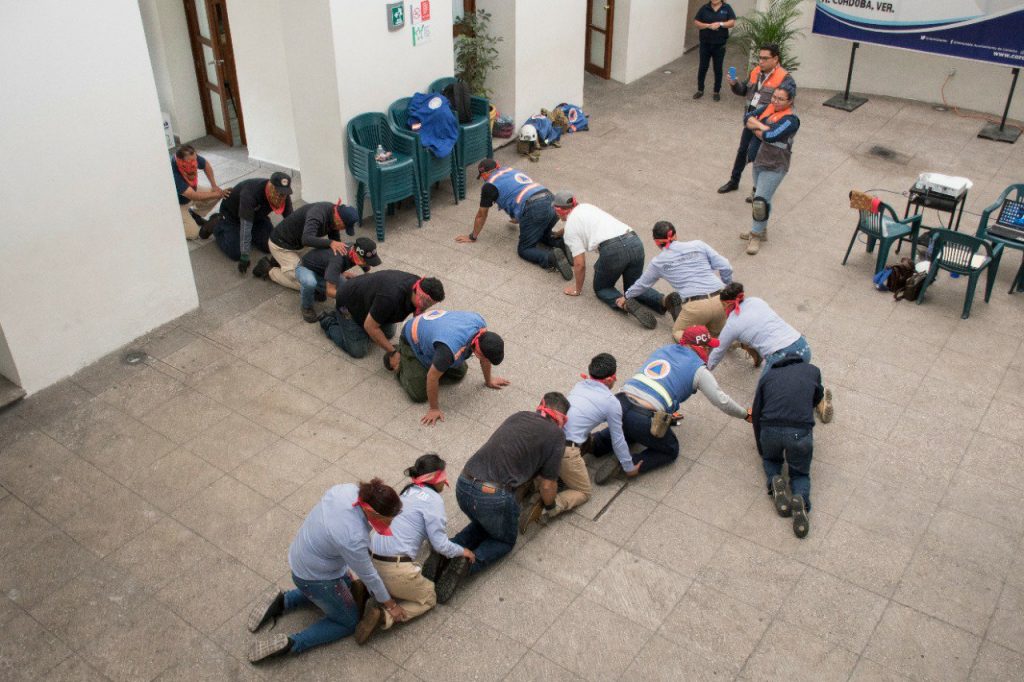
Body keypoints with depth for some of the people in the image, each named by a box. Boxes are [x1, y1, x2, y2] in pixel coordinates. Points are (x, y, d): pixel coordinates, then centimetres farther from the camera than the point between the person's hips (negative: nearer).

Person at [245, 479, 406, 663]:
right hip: (314, 577, -7)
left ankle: (283, 601, 22)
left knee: (347, 588, 30)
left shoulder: (348, 489, -19)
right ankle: (291, 644, 1)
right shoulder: (353, 538, -37)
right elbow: (368, 576, -20)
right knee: (349, 622, 13)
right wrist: (390, 604, -3)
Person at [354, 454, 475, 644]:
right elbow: (440, 544, -10)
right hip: (395, 569, -8)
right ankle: (385, 617, -7)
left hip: (371, 558, 8)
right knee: (429, 598, 16)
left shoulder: (408, 491, 17)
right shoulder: (433, 499, -8)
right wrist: (462, 551, 10)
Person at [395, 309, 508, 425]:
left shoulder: (480, 324, -24)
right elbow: (432, 377, -29)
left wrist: (488, 381, 10)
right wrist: (434, 409, -16)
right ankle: (399, 360, 13)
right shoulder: (450, 349, -45)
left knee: (459, 373, 7)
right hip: (412, 341, -6)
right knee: (419, 395, -9)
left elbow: (485, 358, -4)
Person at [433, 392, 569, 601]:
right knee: (505, 541, 23)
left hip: (463, 486, 6)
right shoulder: (556, 435, 2)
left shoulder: (519, 416, 18)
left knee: (484, 524, 34)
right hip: (494, 497, -5)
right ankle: (469, 563, -4)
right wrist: (549, 505, 25)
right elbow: (547, 484, 4)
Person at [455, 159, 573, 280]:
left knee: (525, 250, 4)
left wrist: (473, 237, 33)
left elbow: (481, 215, 19)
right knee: (542, 235, 31)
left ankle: (552, 257, -22)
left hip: (533, 210, -7)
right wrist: (517, 218, 64)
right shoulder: (512, 170, 30)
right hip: (549, 201, 7)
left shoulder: (489, 185, 9)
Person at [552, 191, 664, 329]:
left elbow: (580, 264, 5)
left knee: (601, 288, 20)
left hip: (613, 250, -6)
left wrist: (577, 288, 20)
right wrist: (557, 234, 69)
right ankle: (664, 301, -4)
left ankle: (624, 303, -11)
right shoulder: (586, 207, 28)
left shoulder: (569, 229, 8)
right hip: (635, 242, 6)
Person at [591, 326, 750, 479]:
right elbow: (721, 401, 10)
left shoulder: (664, 349, 22)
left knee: (632, 430, 38)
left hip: (621, 403, 6)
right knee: (670, 451, 21)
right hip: (644, 419, -5)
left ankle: (594, 443, 13)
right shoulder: (698, 370, 7)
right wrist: (746, 415, 28)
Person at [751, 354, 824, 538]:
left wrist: (761, 451, 31)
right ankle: (801, 499, -11)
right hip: (800, 432, -1)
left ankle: (775, 482, 1)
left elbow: (756, 414, 21)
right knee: (800, 473, 22)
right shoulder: (812, 370, 21)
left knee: (770, 459, 33)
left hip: (770, 430, 1)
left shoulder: (768, 375, 22)